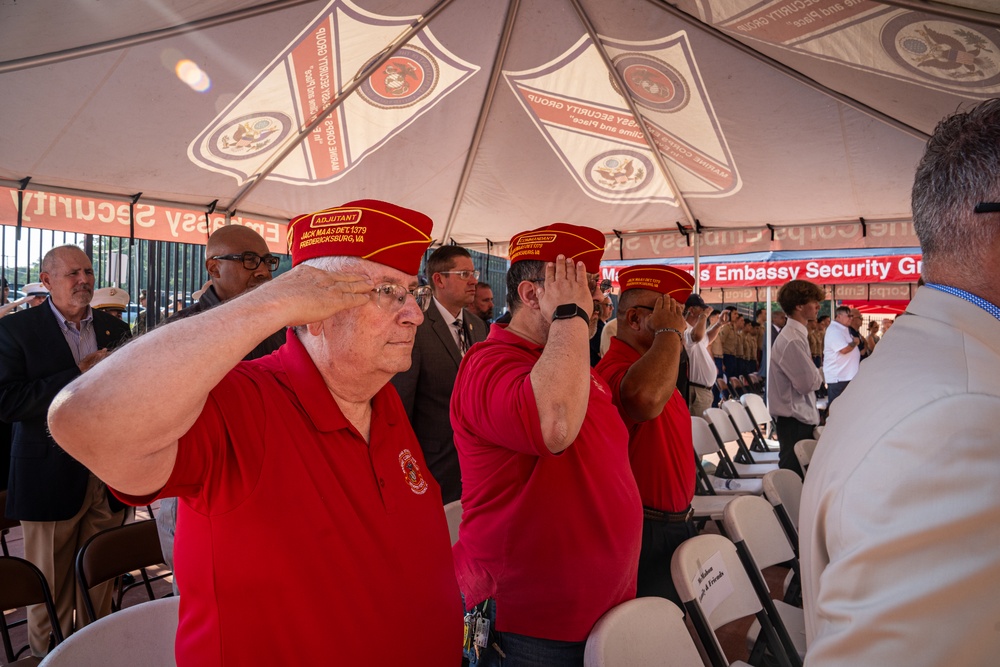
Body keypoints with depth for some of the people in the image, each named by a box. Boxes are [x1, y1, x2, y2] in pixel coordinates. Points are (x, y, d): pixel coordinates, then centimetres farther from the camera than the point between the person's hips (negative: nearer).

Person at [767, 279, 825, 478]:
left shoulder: (796, 334, 12)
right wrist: (818, 375, -2)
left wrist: (814, 375, -1)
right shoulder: (792, 340, -20)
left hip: (799, 417, 10)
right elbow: (808, 383, -21)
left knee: (796, 474, 15)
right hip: (795, 420, -10)